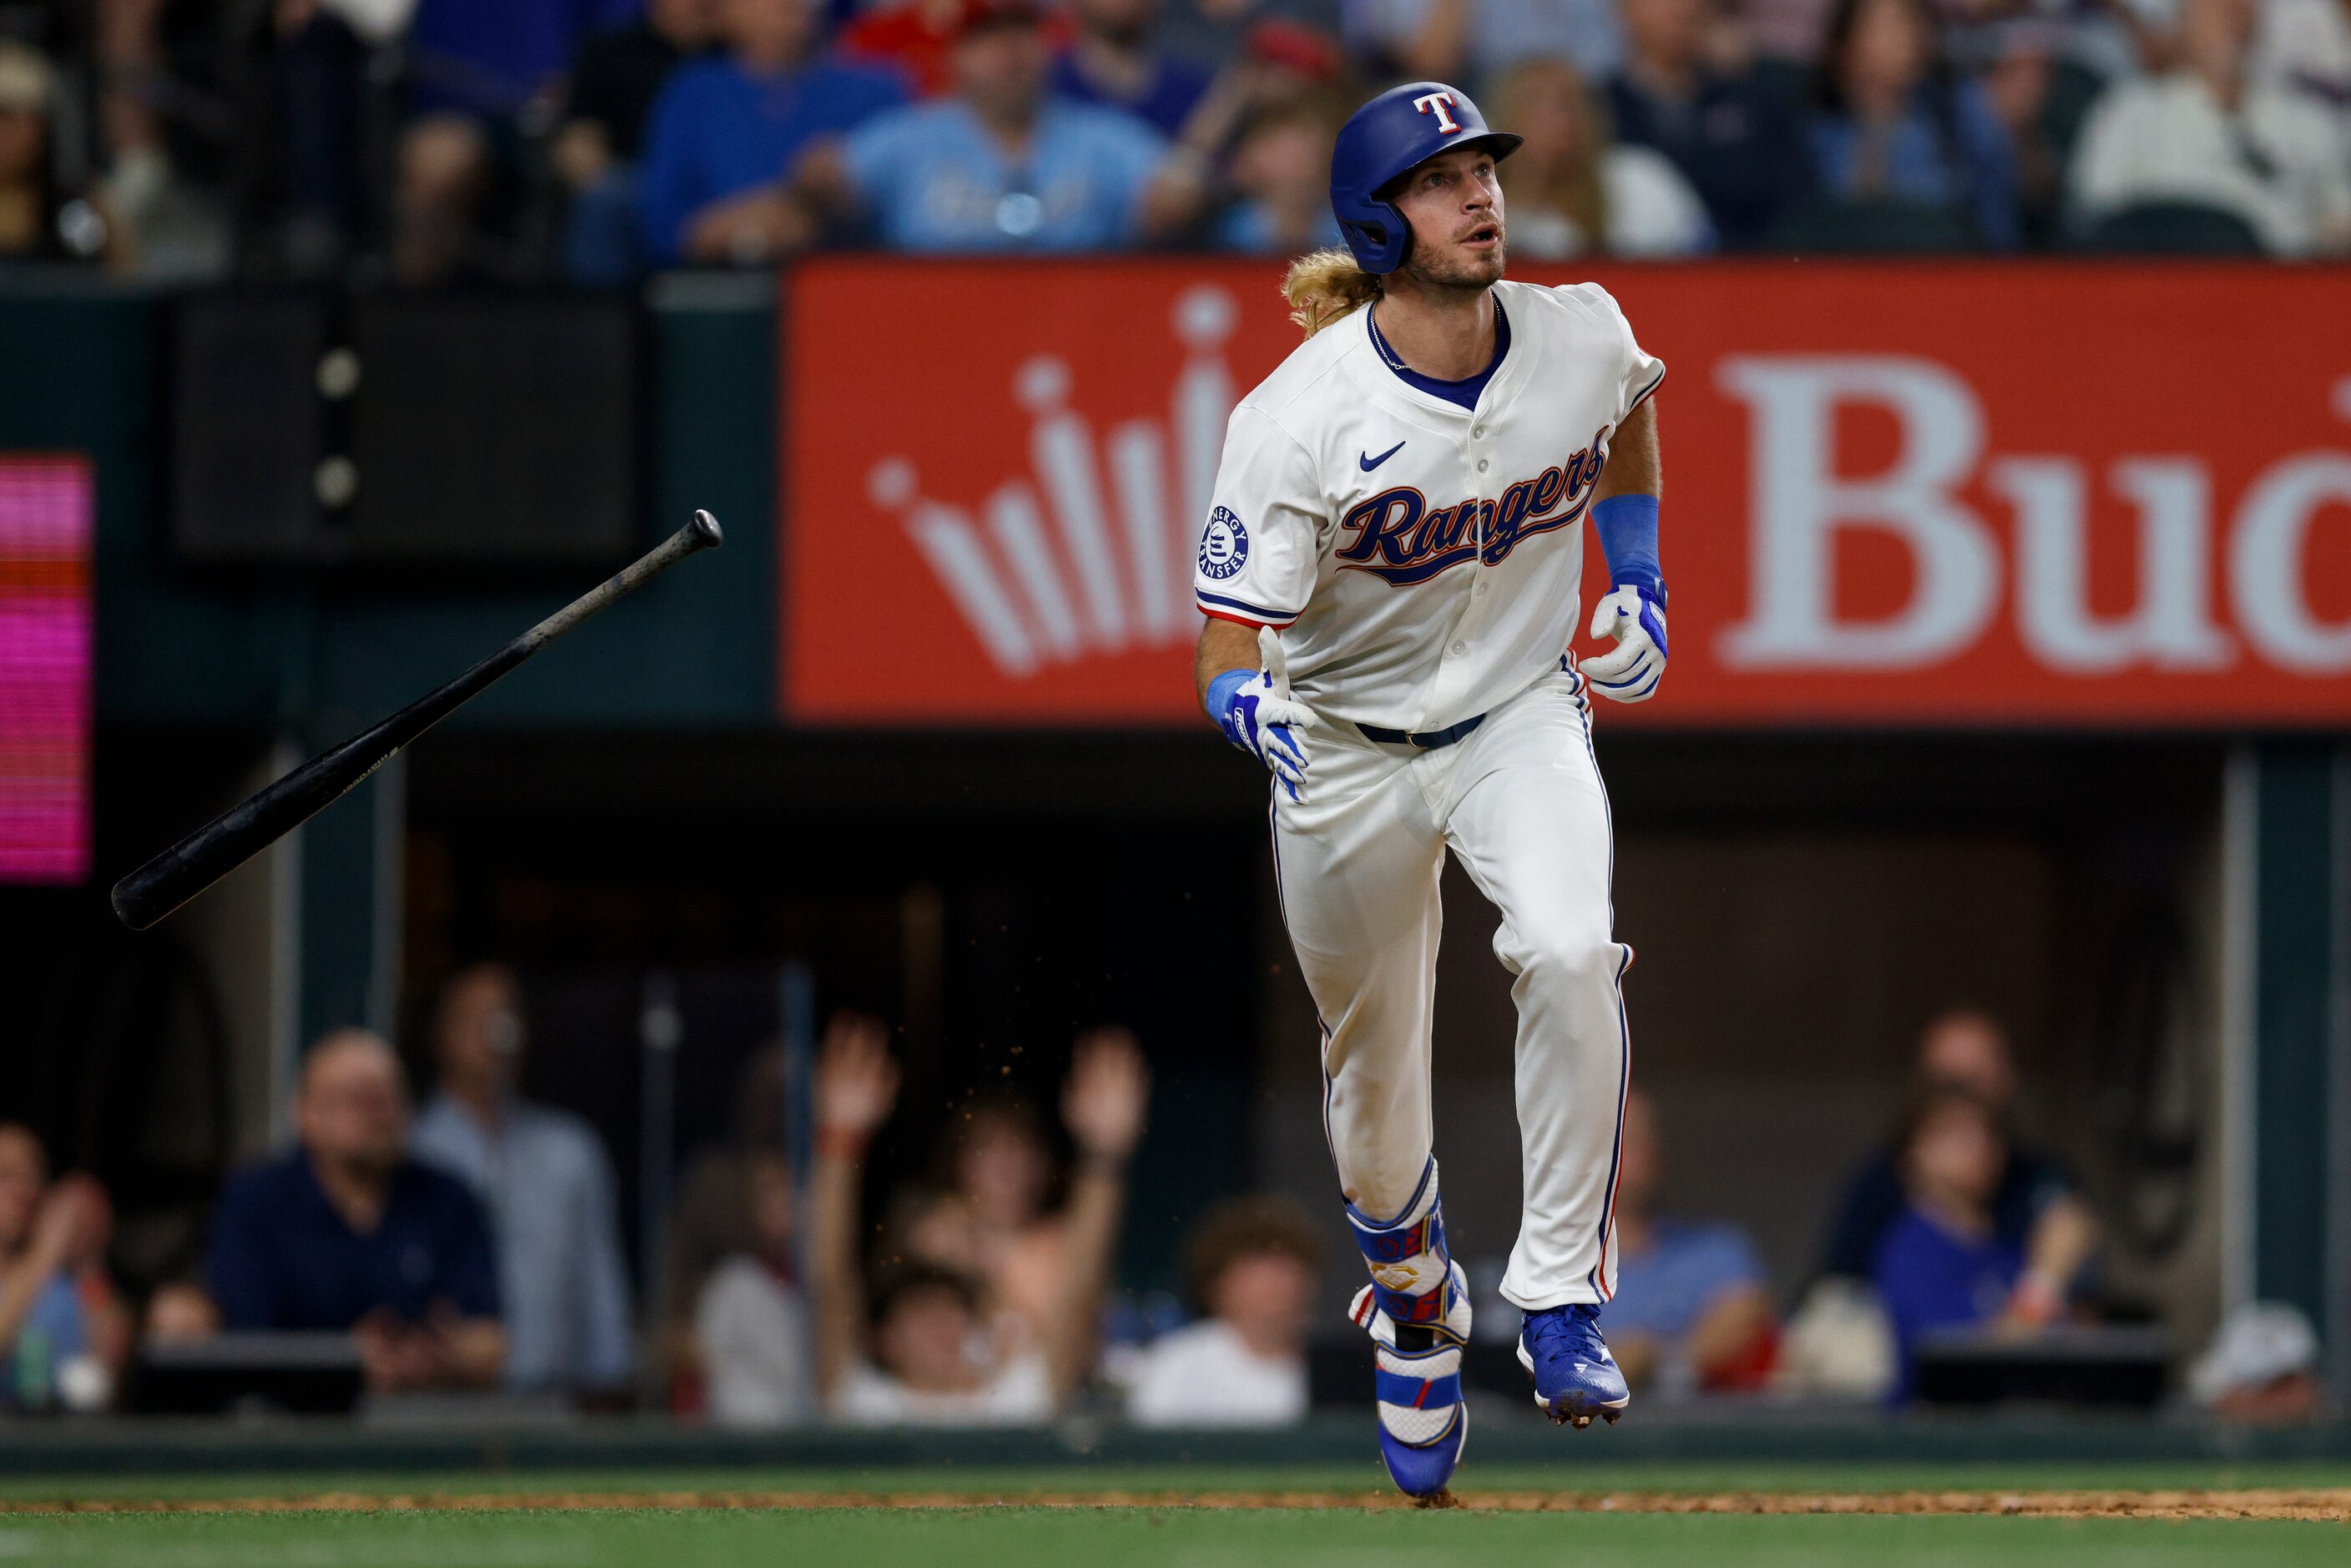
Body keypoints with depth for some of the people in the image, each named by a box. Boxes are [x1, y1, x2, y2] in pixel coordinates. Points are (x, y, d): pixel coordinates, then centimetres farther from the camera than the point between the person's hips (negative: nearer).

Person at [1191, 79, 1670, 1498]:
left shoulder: (1582, 337, -13)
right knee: (1374, 1074, 13)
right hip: (1346, 745, -1)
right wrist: (1254, 706, -47)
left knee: (1570, 953, -29)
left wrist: (1640, 581, 8)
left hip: (1523, 717, 1)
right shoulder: (1299, 417, -25)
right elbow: (1230, 649, -25)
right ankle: (1417, 1313, 44)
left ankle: (1562, 1300, -17)